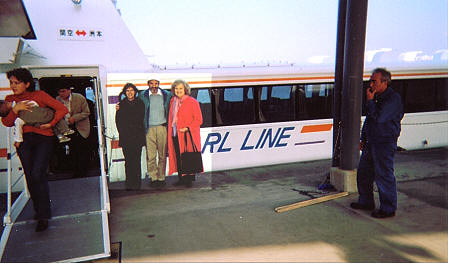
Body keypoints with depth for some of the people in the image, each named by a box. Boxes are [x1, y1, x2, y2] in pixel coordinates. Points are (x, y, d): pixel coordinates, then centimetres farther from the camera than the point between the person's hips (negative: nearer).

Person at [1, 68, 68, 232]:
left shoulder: (39, 95, -1)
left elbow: (62, 109, -2)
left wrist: (50, 124, -10)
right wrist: (15, 109, -13)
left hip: (43, 138, -4)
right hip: (23, 140, 4)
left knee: (38, 175, -15)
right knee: (30, 177, 6)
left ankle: (43, 216, -8)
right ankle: (38, 209, 24)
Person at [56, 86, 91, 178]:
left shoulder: (80, 98, -10)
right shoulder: (57, 100, 1)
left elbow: (86, 112, -8)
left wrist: (74, 118, -20)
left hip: (80, 128, -4)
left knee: (81, 152, -6)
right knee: (72, 151, 9)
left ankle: (83, 174, 5)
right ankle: (76, 173, 20)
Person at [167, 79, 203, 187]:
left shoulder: (192, 102, -5)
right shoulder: (172, 101, 13)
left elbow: (199, 120, -7)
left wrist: (187, 128, -17)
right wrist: (170, 132, 13)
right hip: (175, 135, 6)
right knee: (178, 157, 9)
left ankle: (189, 179, 8)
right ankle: (181, 178, 19)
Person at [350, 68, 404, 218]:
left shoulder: (393, 98, -14)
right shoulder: (376, 97, 15)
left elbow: (379, 118, -25)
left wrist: (369, 101, -15)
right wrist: (363, 139, 18)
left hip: (385, 144, -9)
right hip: (371, 143, 9)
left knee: (383, 176, -2)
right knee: (363, 173, 15)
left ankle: (388, 209, 12)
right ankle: (366, 202, 31)